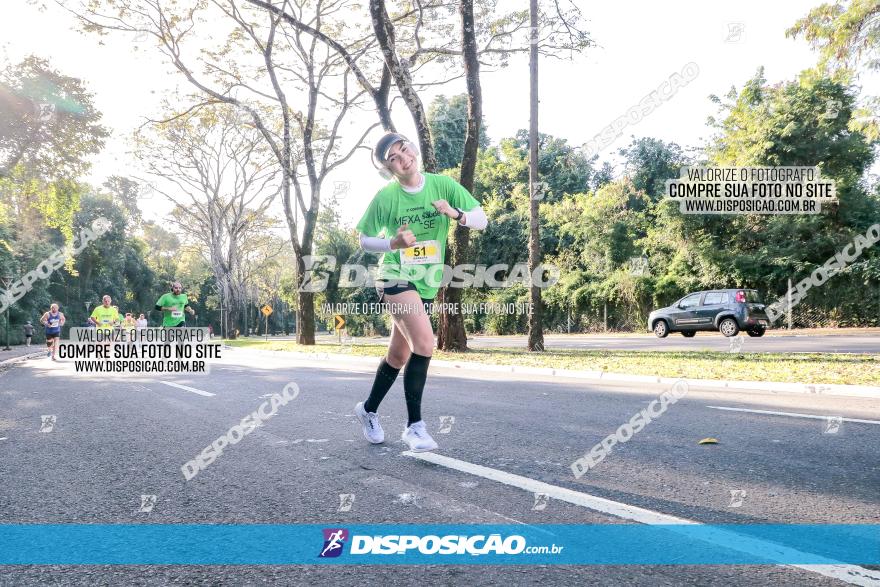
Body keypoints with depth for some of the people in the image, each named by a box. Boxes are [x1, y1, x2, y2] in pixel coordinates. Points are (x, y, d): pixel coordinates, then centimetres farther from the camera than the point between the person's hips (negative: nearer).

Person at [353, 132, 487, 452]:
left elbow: (481, 220, -4)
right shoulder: (385, 197, -9)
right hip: (396, 278, -4)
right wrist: (393, 243, -19)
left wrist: (456, 214, -24)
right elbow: (365, 240, 1)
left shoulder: (443, 184, -4)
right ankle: (414, 426, -11)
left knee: (399, 355, 15)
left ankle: (369, 409, 37)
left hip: (427, 284, 4)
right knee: (425, 344, -24)